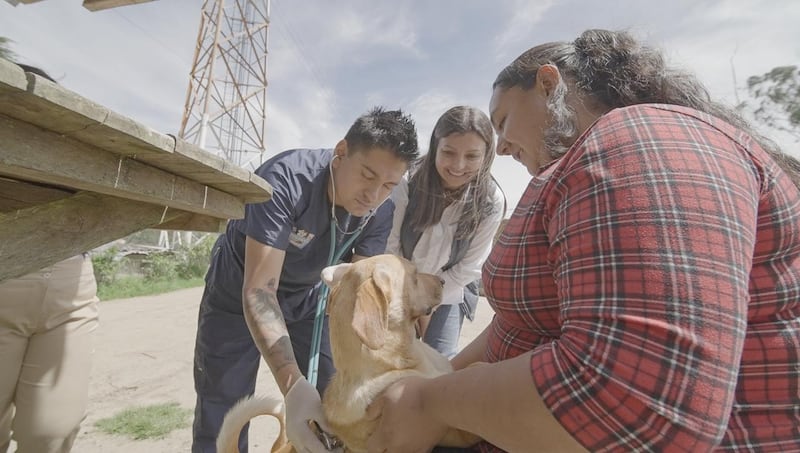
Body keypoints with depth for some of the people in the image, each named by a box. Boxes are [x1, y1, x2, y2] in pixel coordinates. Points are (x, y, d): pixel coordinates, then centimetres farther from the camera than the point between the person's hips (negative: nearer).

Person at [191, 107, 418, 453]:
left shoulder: (381, 212, -19)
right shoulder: (285, 179, -33)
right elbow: (259, 291, -36)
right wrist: (294, 385, -47)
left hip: (307, 300, 4)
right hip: (239, 297, -3)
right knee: (222, 421, 0)